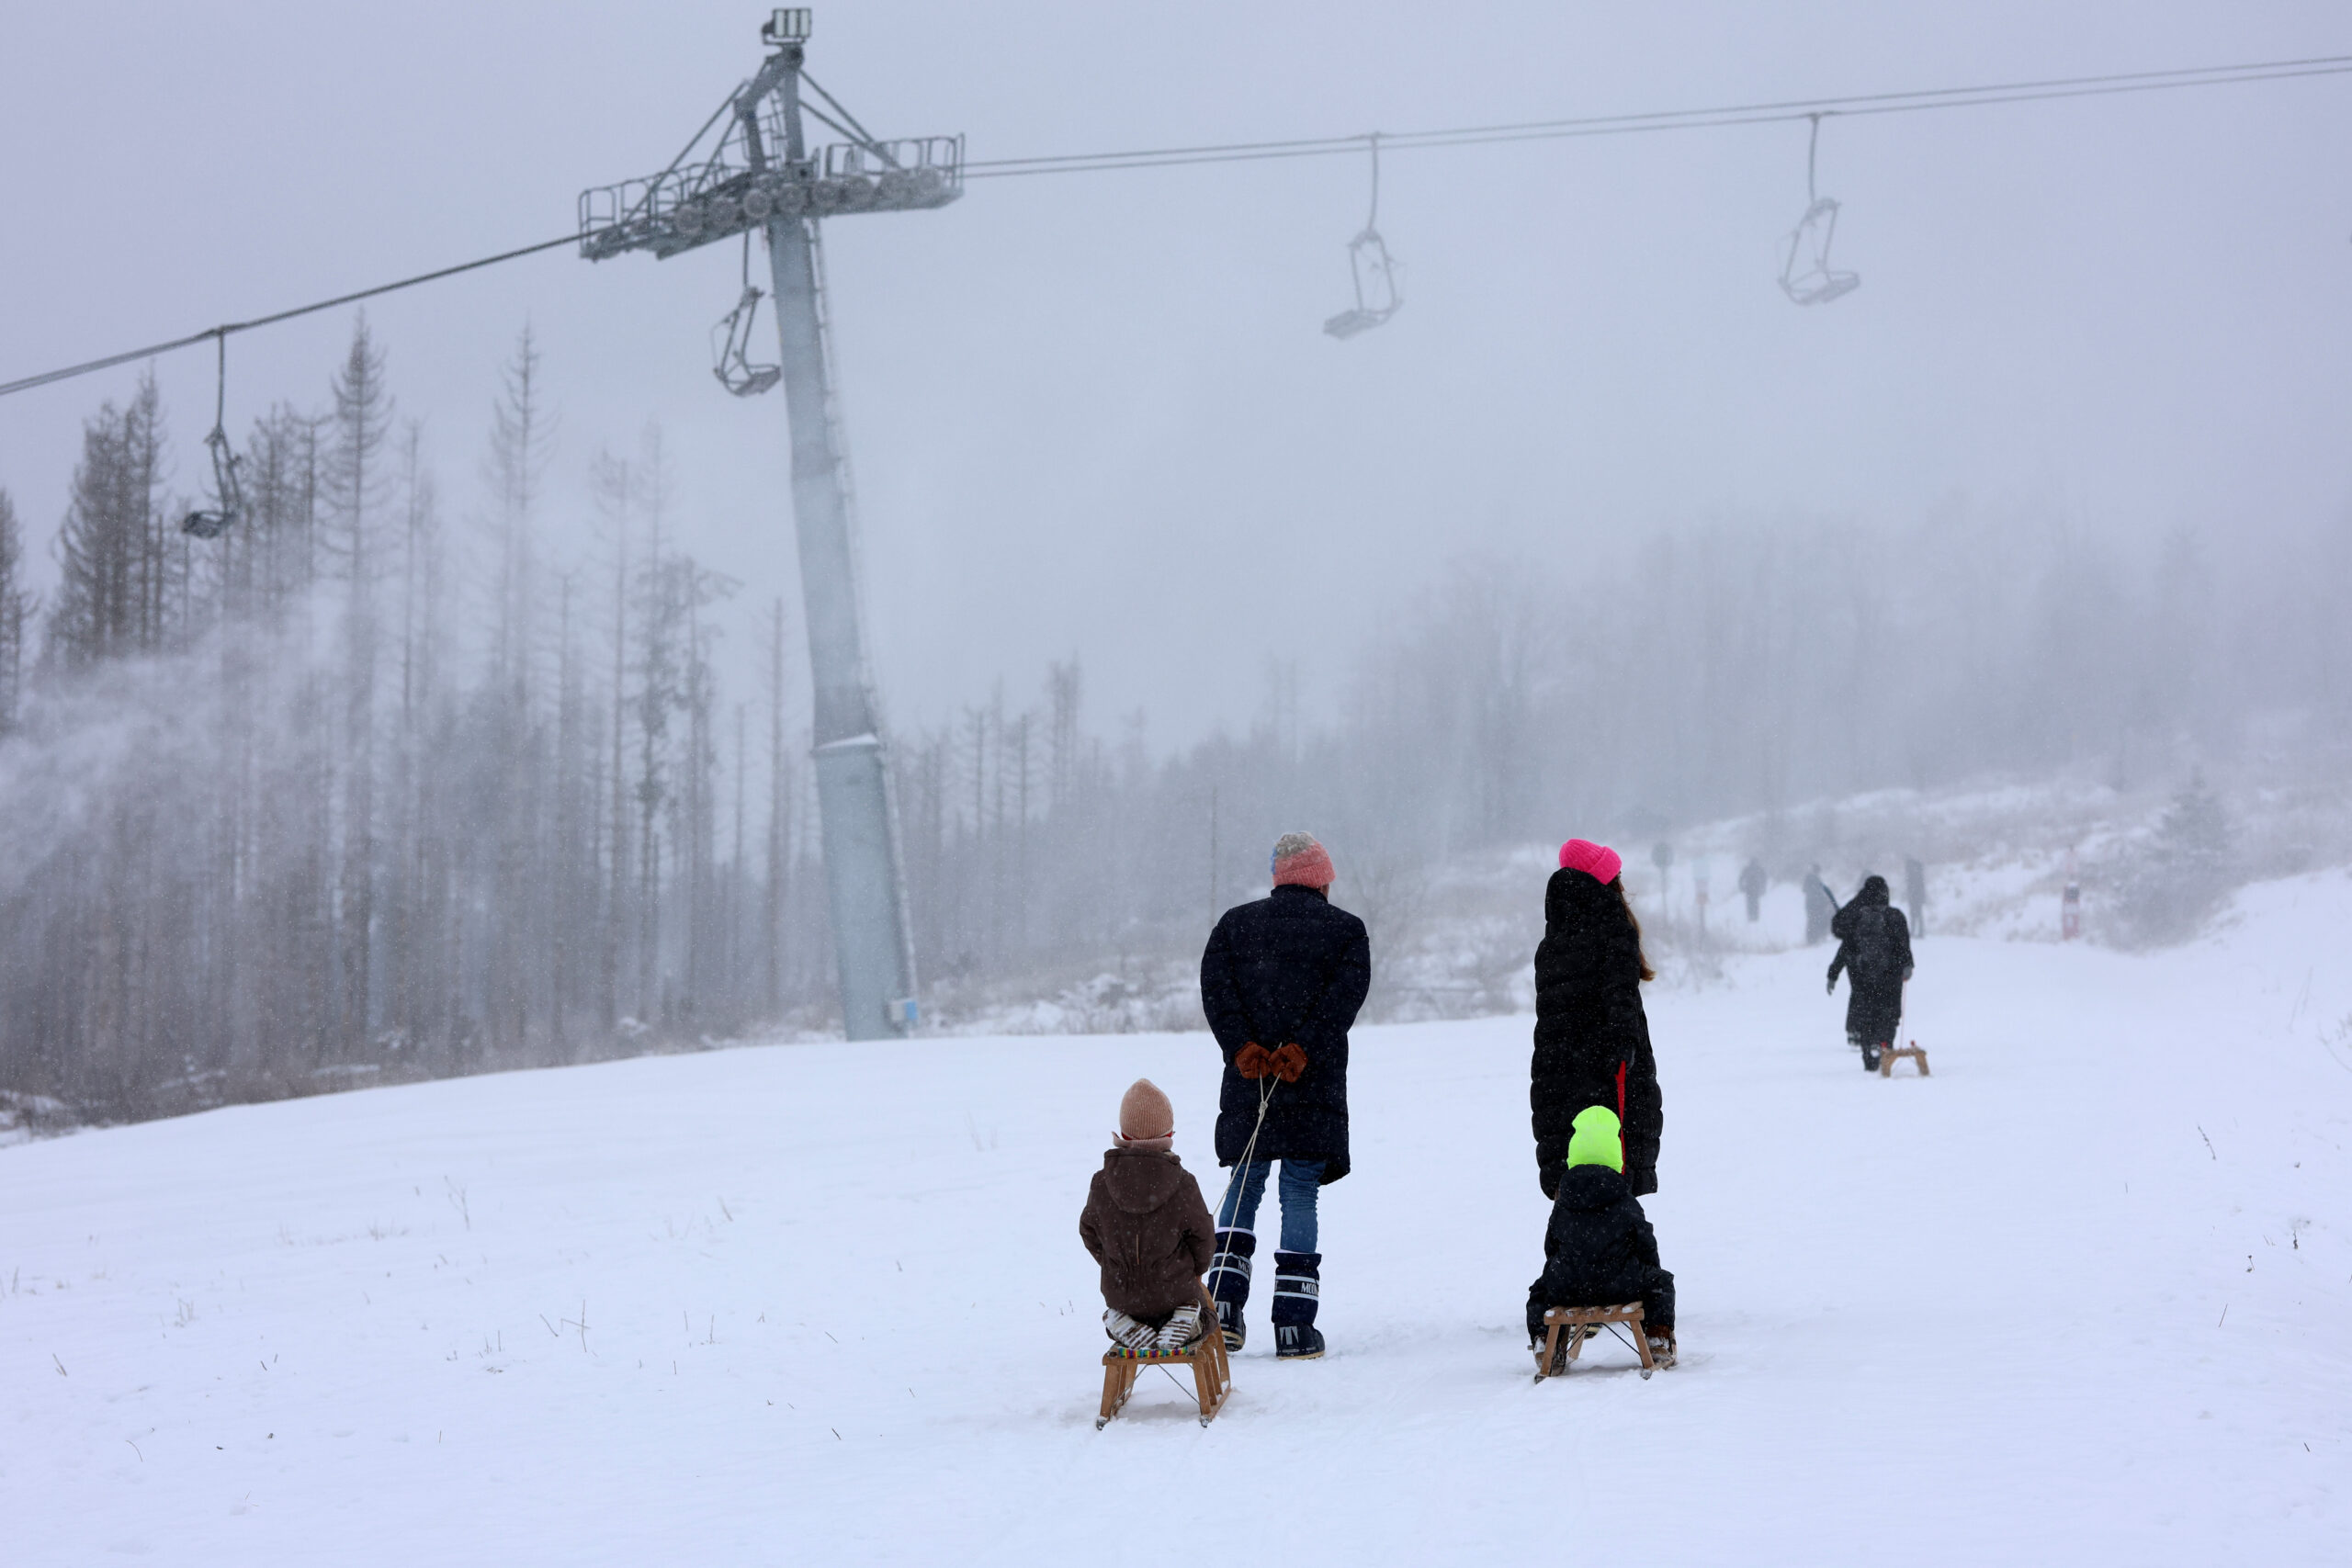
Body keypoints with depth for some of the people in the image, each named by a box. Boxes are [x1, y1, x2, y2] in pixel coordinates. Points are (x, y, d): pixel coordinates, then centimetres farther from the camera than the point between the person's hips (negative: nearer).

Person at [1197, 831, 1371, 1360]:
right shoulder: (1345, 930, 5)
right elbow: (1345, 995, -10)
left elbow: (1215, 987, -3)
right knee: (1300, 1194, 1)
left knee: (1244, 1186, 15)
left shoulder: (1236, 924, 11)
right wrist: (1301, 1049, -15)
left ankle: (1223, 1306, 2)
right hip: (1315, 1088, -2)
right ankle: (1295, 1327, -3)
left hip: (1248, 1078, 2)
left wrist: (1243, 1047, -11)